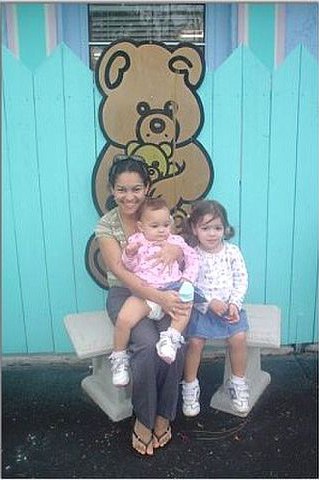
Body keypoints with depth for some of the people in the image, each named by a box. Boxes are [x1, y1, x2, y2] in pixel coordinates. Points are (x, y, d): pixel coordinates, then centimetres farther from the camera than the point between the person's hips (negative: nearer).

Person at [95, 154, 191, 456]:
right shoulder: (106, 225, -7)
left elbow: (186, 256, 5)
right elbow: (120, 271, -19)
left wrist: (175, 249, -21)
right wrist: (159, 297, -32)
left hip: (162, 292, 2)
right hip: (124, 294, -2)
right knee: (148, 344, -29)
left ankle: (162, 415, -2)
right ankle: (143, 419, -6)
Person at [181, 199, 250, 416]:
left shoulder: (233, 252, 1)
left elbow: (242, 280, 2)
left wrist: (234, 303, -11)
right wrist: (210, 302, -19)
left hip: (230, 306, 2)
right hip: (202, 308, -2)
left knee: (239, 337, -18)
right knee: (196, 341, -19)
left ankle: (238, 382, 6)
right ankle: (190, 385, 5)